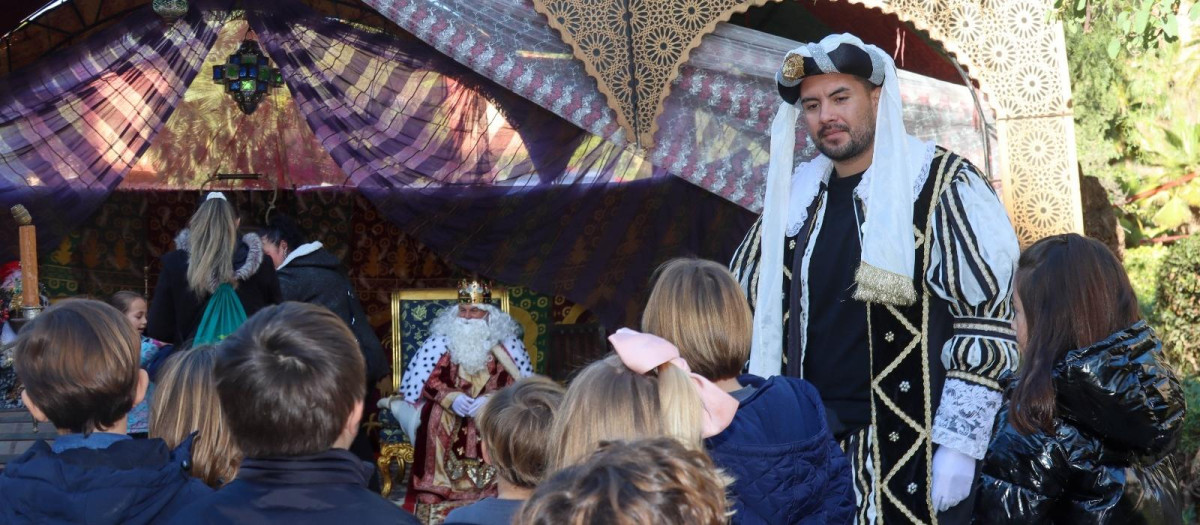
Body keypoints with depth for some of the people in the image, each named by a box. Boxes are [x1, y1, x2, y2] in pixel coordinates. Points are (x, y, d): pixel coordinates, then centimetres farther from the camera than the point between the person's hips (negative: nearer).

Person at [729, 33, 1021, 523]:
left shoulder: (940, 186, -5)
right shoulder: (796, 197, 11)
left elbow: (987, 324, -10)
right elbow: (752, 320, 19)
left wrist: (958, 445, -15)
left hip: (907, 450, -5)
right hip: (808, 445, 5)